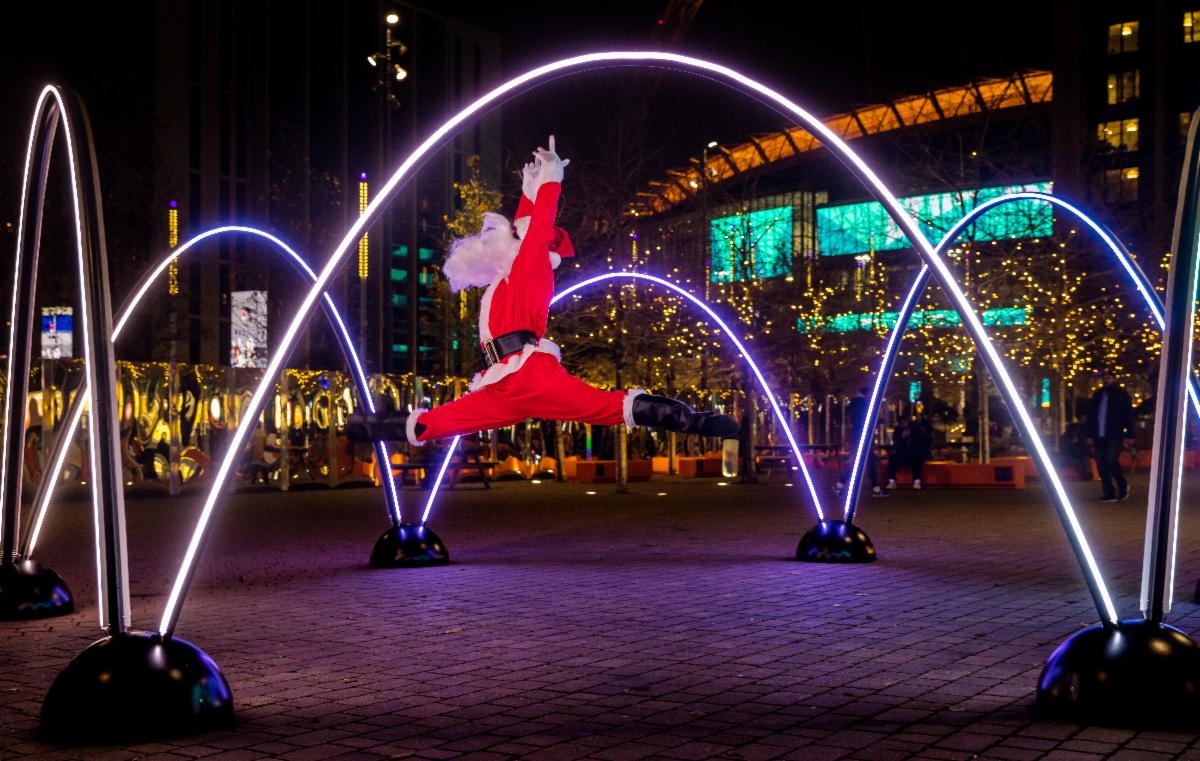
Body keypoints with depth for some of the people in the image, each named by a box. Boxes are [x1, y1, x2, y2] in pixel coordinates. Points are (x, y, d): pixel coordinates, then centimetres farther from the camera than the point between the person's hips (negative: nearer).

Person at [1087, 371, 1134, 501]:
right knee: (1101, 465, 0)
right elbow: (1091, 416, 18)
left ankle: (1123, 486, 6)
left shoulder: (1121, 394, 3)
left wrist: (1129, 435, -7)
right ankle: (1109, 494, 6)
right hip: (1099, 436, 5)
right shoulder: (1097, 395, 16)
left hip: (1115, 435, -5)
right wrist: (1090, 435, 12)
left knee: (1112, 460, -17)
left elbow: (1128, 416, -1)